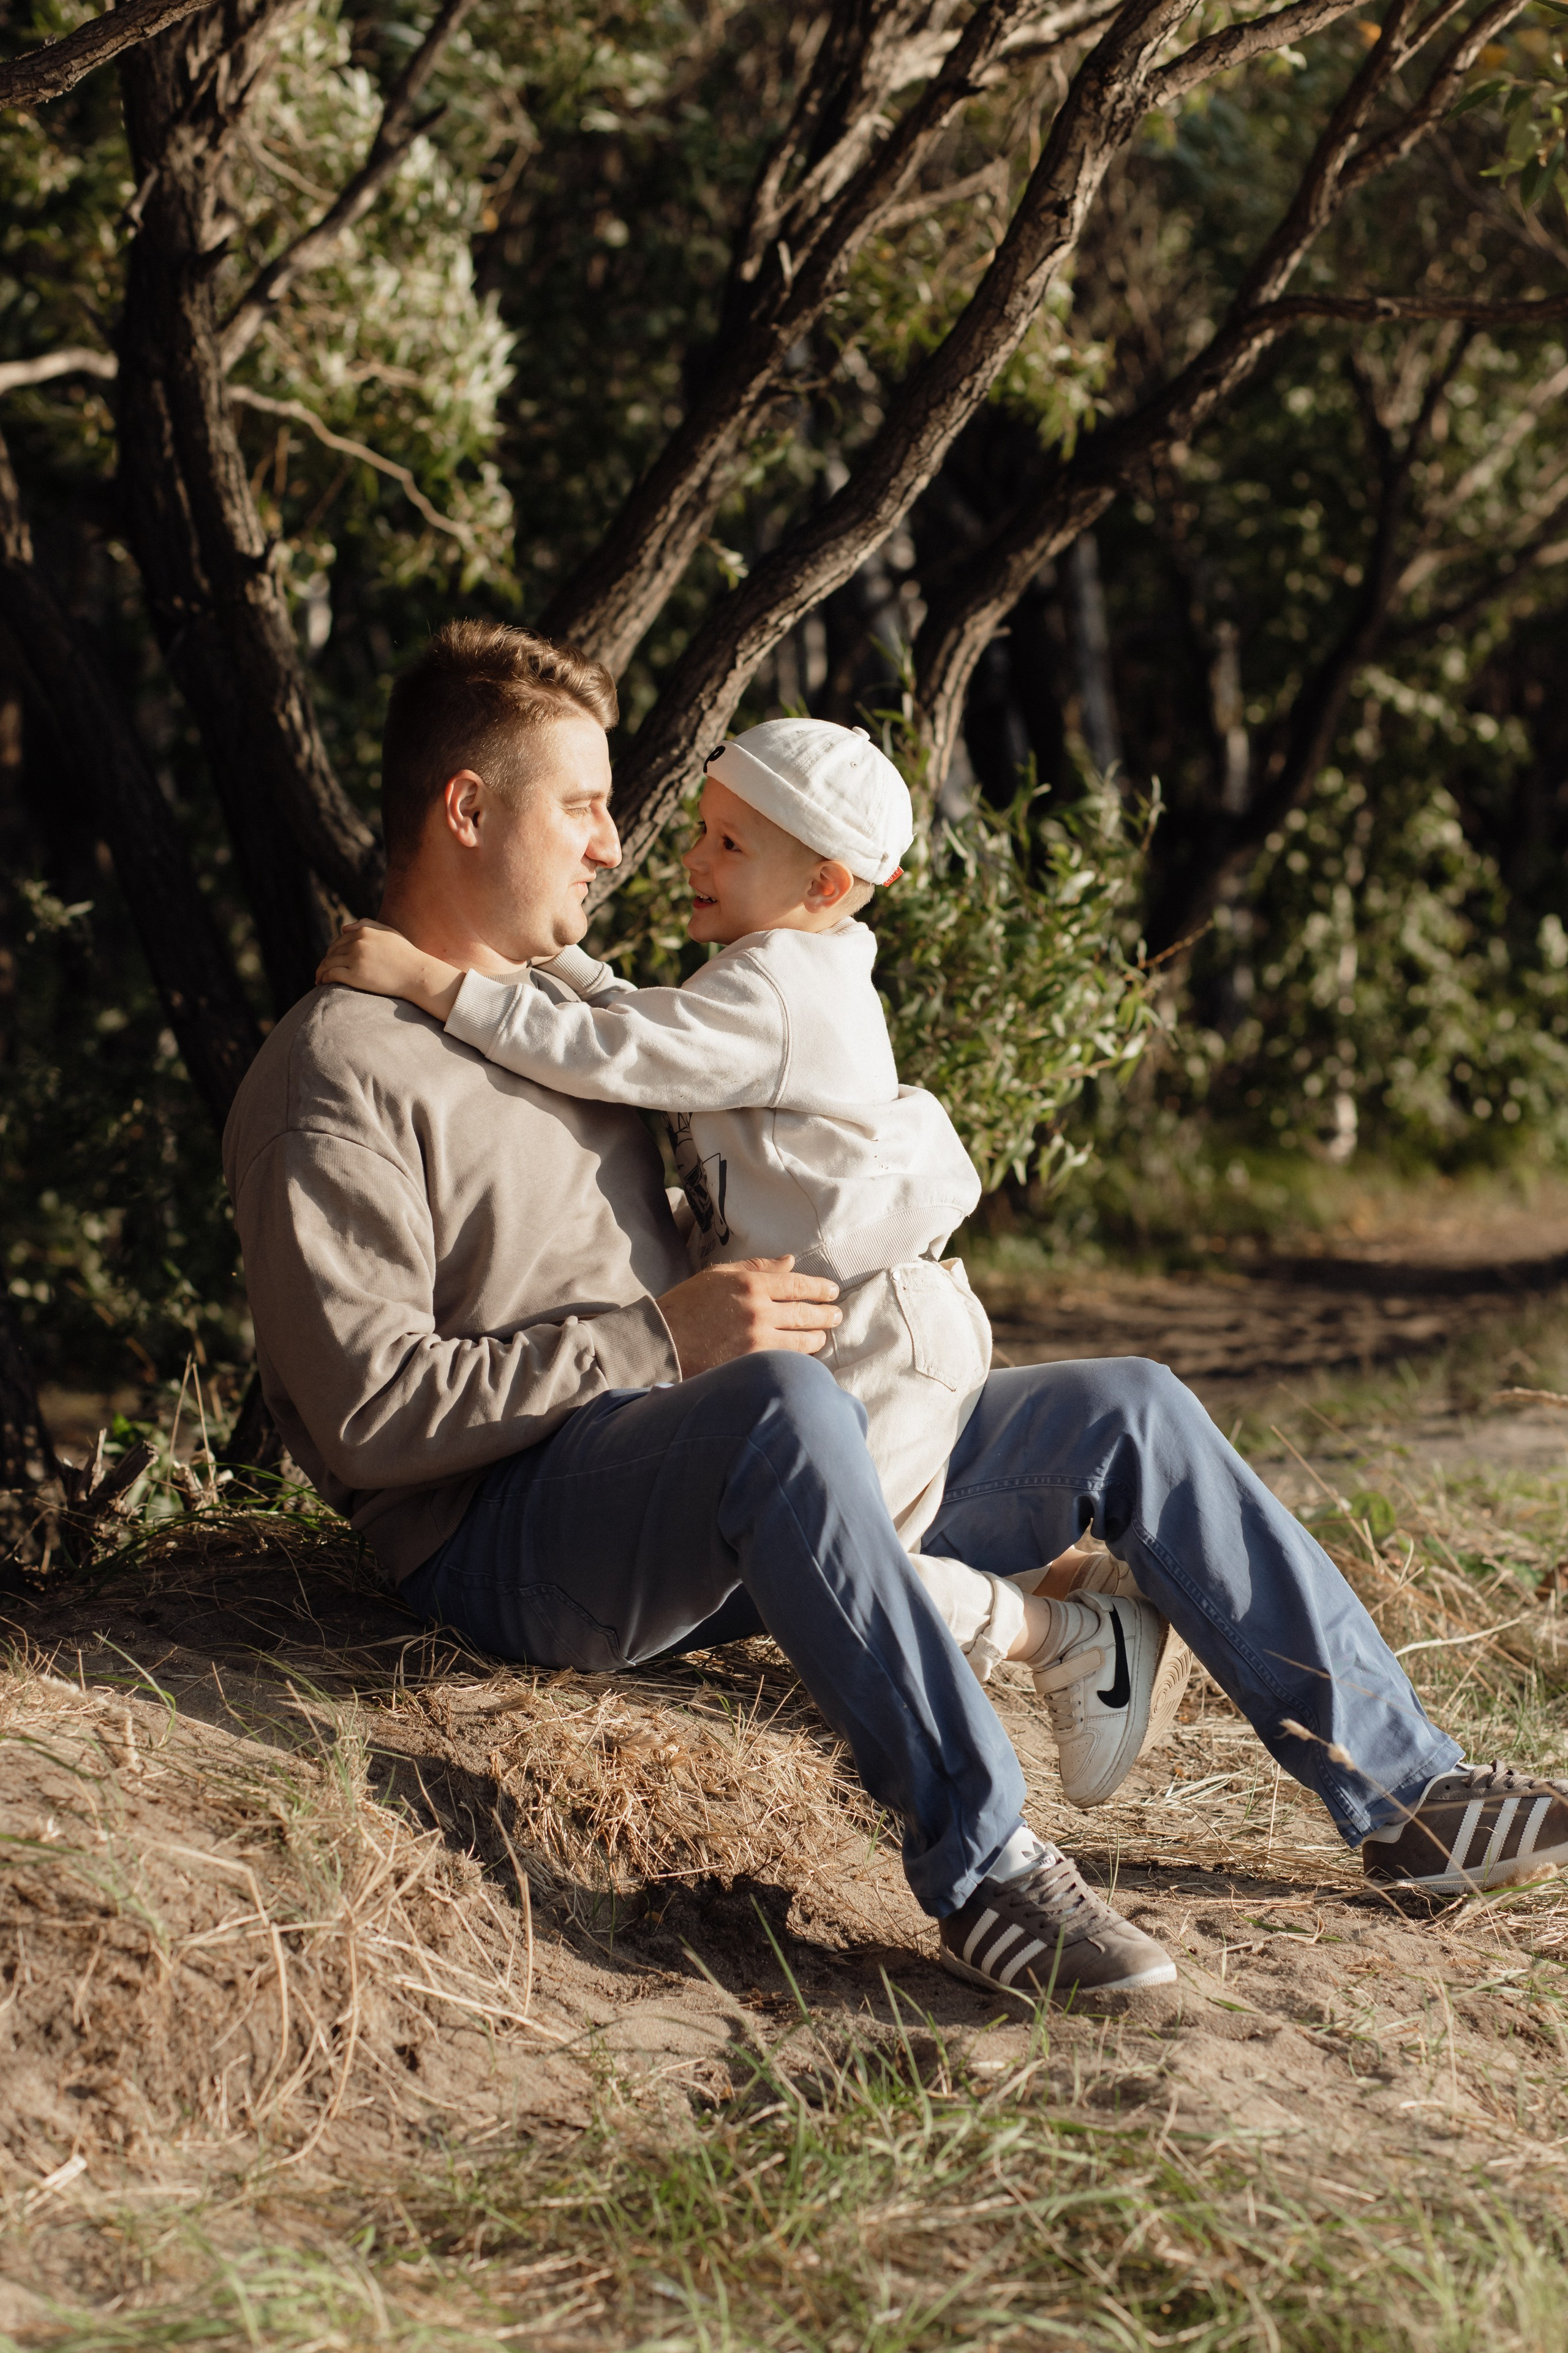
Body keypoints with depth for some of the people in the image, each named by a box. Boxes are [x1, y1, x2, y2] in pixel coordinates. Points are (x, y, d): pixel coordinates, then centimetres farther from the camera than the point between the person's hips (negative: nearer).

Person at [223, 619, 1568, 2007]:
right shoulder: (340, 1075, -8)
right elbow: (370, 1409, -18)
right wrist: (664, 1337, -20)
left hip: (743, 1510, 9)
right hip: (518, 1538, -9)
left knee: (1129, 1411, 3)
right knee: (786, 1404, -41)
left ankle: (1402, 1793, 8)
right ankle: (981, 1870, -36)